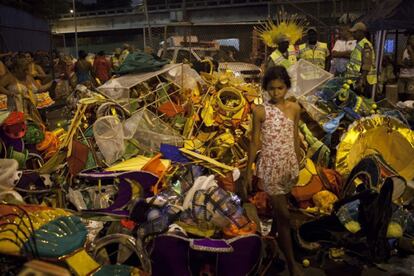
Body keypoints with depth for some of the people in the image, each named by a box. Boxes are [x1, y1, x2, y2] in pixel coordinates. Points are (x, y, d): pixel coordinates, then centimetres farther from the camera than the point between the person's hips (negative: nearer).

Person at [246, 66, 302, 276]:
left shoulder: (294, 108, 1)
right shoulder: (260, 111, -10)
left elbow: (295, 138, 10)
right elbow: (254, 142, -5)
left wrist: (297, 165, 16)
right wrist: (248, 171, -4)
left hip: (289, 164, 4)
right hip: (270, 166, -4)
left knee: (278, 208, 19)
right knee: (283, 214, -2)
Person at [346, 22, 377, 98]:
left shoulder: (365, 45, -14)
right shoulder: (358, 44, 17)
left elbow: (367, 65, -21)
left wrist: (362, 80, -27)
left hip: (364, 80, -10)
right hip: (357, 78, 10)